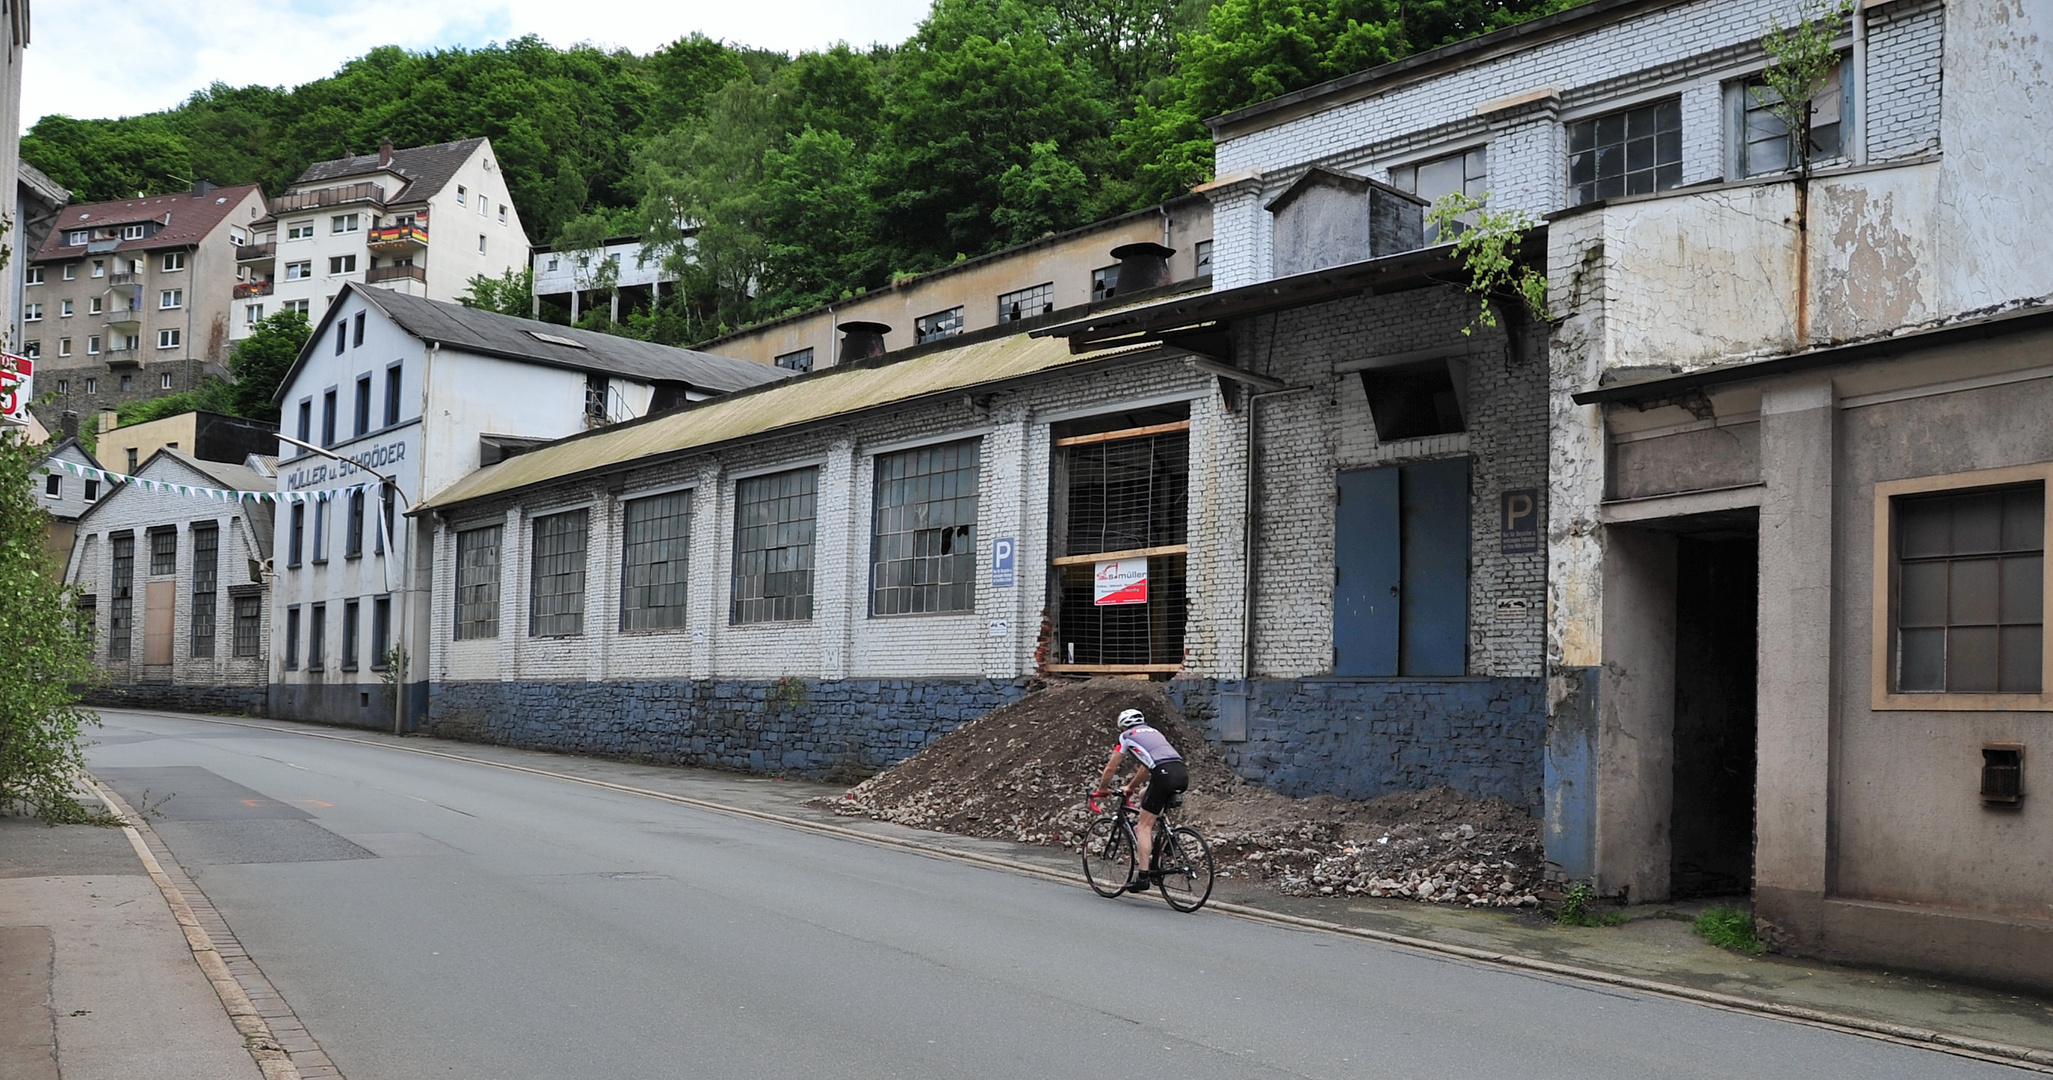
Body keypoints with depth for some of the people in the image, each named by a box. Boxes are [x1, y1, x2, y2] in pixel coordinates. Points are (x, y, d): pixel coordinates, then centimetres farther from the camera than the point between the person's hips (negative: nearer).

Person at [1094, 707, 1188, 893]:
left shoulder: (1126, 736, 17)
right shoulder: (1154, 733, 35)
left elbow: (1111, 768, 22)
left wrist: (1102, 789, 38)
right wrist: (1130, 787, 55)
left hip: (1164, 774, -7)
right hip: (1183, 774, 7)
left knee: (1144, 826, 2)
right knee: (1144, 796, 28)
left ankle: (1143, 876, -8)